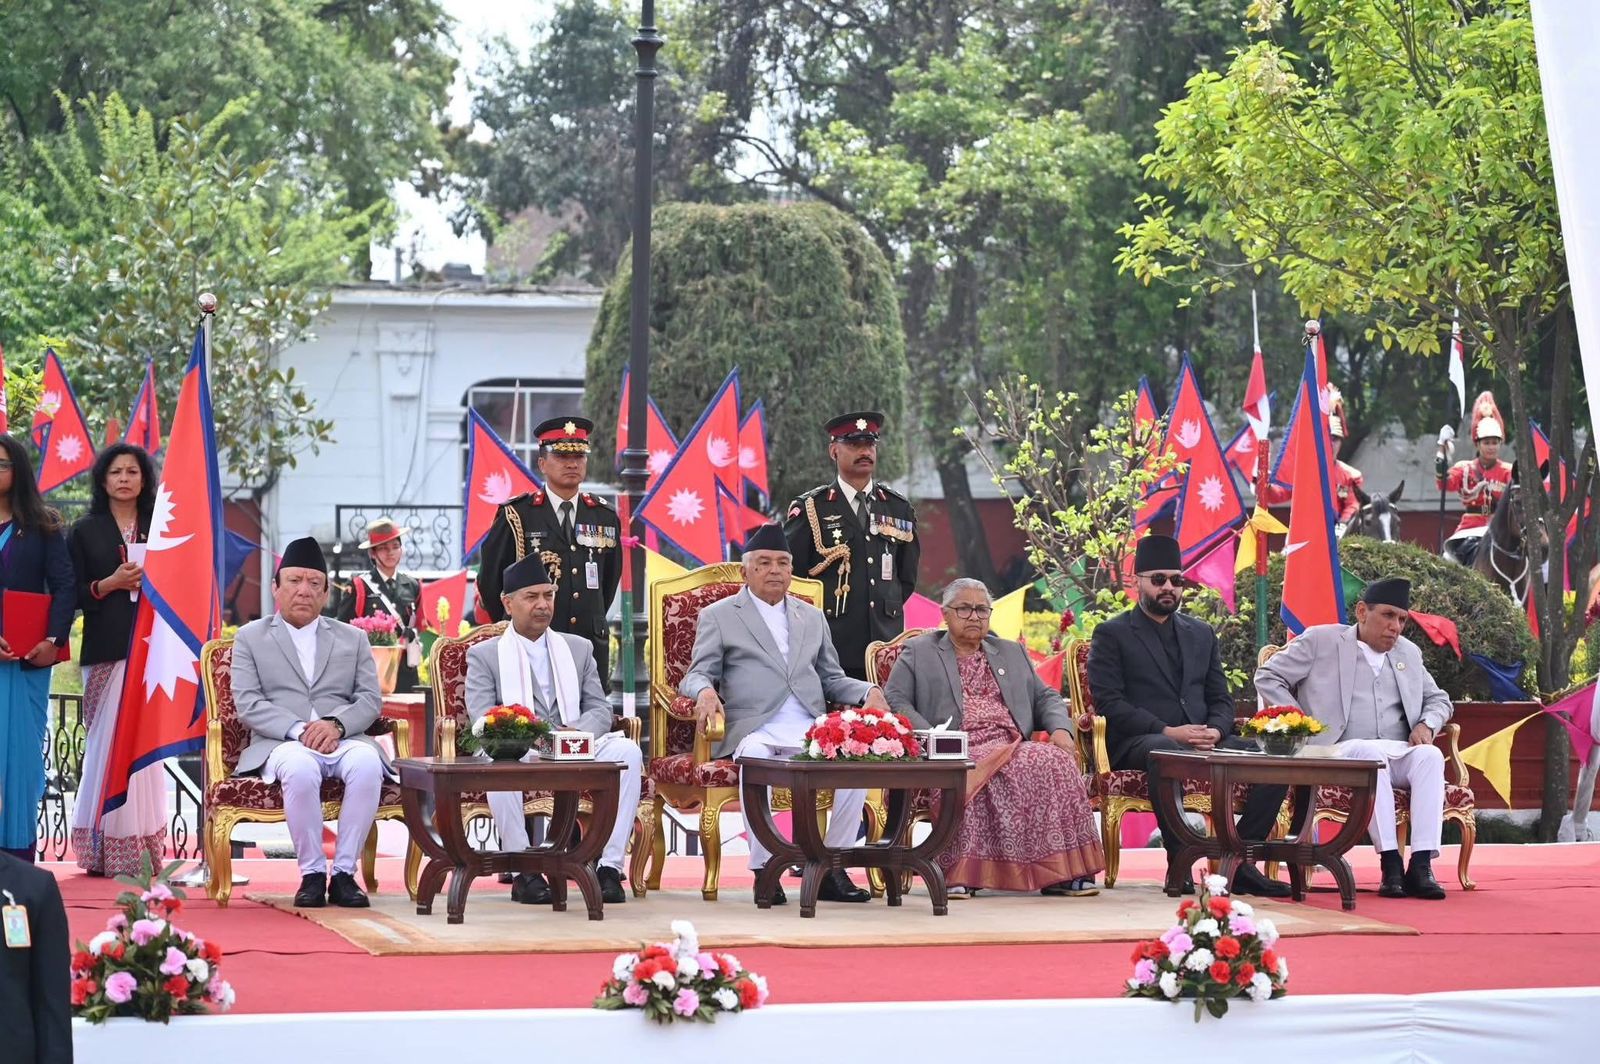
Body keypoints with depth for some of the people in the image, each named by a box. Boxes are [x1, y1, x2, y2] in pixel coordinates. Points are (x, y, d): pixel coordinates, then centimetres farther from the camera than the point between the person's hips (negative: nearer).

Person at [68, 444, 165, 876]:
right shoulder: (85, 531, 9)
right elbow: (74, 594, 4)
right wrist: (110, 584, -11)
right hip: (106, 651, -1)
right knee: (109, 741, -7)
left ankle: (144, 847, -1)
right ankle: (106, 849, -5)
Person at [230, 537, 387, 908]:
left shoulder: (352, 638, 22)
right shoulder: (250, 638, 16)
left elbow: (370, 700, 10)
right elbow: (247, 705, 2)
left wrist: (336, 724, -12)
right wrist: (297, 730, -15)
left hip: (344, 739, 2)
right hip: (281, 743, -2)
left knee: (367, 763, -35)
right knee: (300, 767, -39)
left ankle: (344, 871, -26)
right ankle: (312, 873, -26)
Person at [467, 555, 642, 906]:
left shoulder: (579, 649, 23)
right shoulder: (484, 656, 12)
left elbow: (600, 709, 13)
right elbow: (482, 719, -2)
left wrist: (578, 732, -12)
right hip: (519, 752, -3)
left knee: (627, 750, -27)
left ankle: (609, 866, -28)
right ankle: (523, 872, -30)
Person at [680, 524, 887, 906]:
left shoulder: (812, 617, 25)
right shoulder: (718, 616, 14)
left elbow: (832, 679, 25)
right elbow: (697, 674, 6)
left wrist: (868, 692, 4)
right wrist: (705, 691, -19)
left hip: (810, 730, 4)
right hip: (753, 730, -3)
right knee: (756, 758, -40)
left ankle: (831, 868, -20)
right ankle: (763, 870, -30)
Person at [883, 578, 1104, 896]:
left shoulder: (1012, 653, 29)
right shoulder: (919, 653, 17)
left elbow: (1046, 697, 25)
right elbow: (894, 699, 4)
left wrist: (1060, 729, 2)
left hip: (1014, 748, 4)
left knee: (1058, 762, -29)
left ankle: (1059, 872, -28)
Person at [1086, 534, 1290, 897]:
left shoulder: (1201, 635, 23)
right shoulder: (1111, 634, 7)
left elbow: (1221, 700, 19)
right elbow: (1108, 702, -5)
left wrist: (1215, 731, -6)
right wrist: (1167, 732, -16)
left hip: (1203, 739, 5)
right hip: (1138, 742, -5)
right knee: (1168, 754, -42)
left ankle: (1236, 861, -15)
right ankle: (1179, 863, -33)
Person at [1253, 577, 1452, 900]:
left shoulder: (1408, 653, 22)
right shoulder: (1320, 641, 7)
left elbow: (1439, 700, 31)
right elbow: (1267, 677, 6)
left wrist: (1426, 725, 6)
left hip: (1399, 756, 4)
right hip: (1342, 751, -4)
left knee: (1430, 755, -29)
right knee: (1369, 752, -39)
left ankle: (1421, 865, -38)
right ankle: (1390, 862, -38)